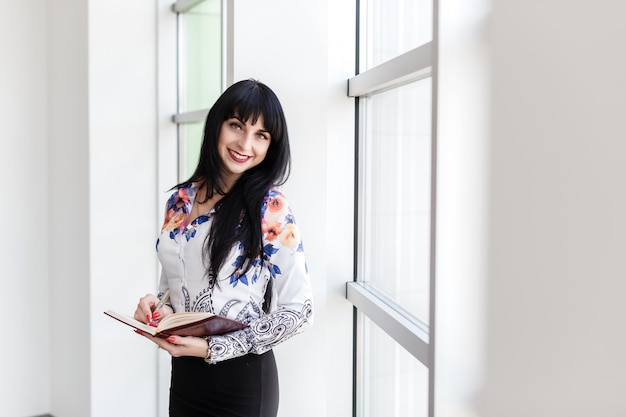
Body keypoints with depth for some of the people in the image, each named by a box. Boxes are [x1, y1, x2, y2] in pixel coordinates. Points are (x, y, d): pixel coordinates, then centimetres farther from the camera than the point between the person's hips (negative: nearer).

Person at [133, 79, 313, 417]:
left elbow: (297, 310, -15)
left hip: (241, 379, -5)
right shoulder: (180, 199, 1)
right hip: (183, 373, 5)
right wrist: (160, 308, -9)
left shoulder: (270, 208, -15)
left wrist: (211, 348, -19)